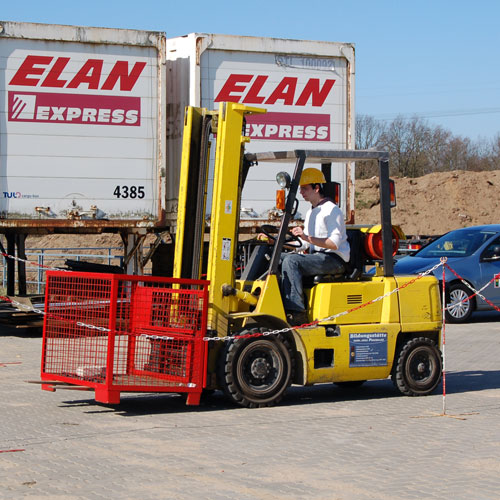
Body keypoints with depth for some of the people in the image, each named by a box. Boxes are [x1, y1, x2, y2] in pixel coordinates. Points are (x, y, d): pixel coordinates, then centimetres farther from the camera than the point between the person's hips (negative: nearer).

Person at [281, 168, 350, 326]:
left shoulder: (331, 210, -8)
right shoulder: (311, 213, 21)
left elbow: (334, 243, -19)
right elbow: (304, 245, 21)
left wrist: (307, 237, -28)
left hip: (334, 259, -9)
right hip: (316, 257, 9)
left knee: (291, 261, -28)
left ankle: (296, 312, -32)